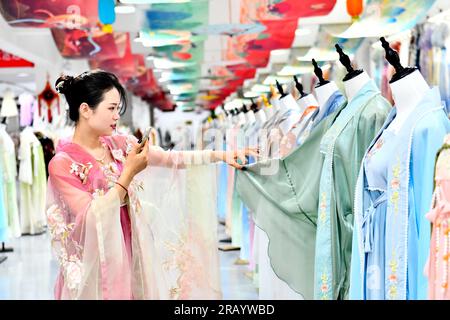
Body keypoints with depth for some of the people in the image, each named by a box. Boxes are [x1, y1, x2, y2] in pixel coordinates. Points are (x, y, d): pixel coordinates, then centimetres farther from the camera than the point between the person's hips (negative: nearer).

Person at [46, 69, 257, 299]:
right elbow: (92, 218, -20)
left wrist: (222, 155, -7)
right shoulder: (62, 163, -13)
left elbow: (171, 158, 2)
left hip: (128, 255, 6)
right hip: (94, 264, -5)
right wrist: (129, 173, -21)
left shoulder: (118, 145, 4)